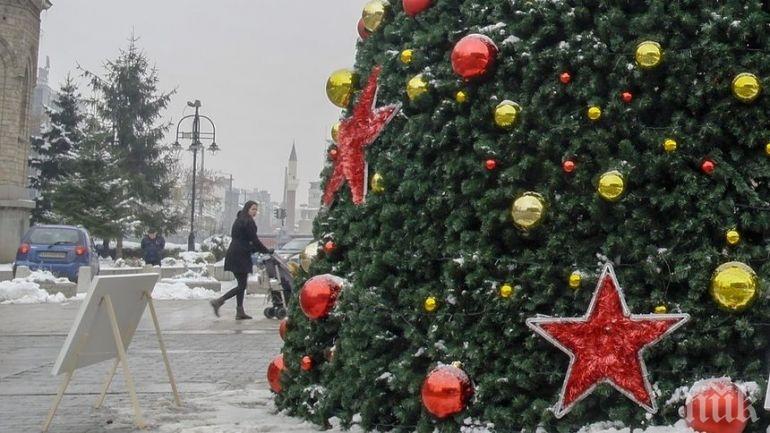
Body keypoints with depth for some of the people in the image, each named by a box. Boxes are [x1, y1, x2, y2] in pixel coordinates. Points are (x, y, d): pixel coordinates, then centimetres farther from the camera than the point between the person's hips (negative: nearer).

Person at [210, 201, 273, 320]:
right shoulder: (248, 222, -10)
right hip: (240, 257, -10)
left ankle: (240, 312, 13)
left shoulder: (239, 220, 19)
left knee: (241, 285, 12)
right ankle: (219, 301, -11)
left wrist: (257, 250, 19)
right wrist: (266, 251, -1)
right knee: (242, 285, -6)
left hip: (234, 255, 10)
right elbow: (254, 240, -12)